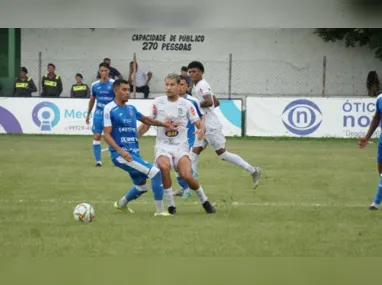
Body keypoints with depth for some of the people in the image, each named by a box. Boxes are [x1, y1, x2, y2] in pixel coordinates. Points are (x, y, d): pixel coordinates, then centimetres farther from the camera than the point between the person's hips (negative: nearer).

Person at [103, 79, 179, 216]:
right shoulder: (110, 109, -9)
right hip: (121, 154, -8)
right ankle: (159, 210, -13)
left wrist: (166, 125, 24)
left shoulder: (131, 108, 12)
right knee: (155, 172, -19)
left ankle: (121, 204, 47)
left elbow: (146, 119, 30)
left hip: (134, 153, 8)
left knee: (142, 186, 21)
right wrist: (120, 151, -26)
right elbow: (106, 134, -14)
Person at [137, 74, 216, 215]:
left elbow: (199, 123, -3)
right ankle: (170, 205, -19)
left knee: (186, 175, -23)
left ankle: (204, 201, 6)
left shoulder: (187, 104, -1)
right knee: (164, 166, -33)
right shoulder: (158, 102, 3)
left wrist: (201, 129, -27)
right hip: (163, 146, 1)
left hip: (181, 146, -1)